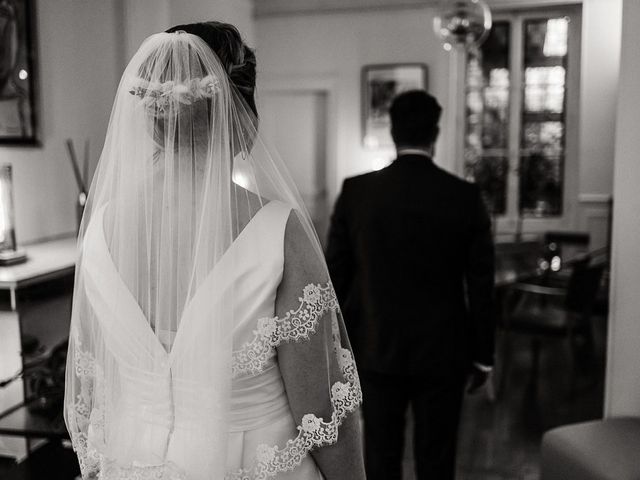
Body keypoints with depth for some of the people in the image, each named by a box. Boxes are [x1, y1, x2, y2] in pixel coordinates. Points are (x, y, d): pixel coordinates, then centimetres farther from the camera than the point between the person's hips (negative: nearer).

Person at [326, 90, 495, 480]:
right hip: (442, 352, -1)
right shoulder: (465, 197, -8)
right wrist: (483, 355, 7)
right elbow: (481, 286, -4)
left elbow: (336, 275, -1)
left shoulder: (356, 191, -6)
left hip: (376, 349, 1)